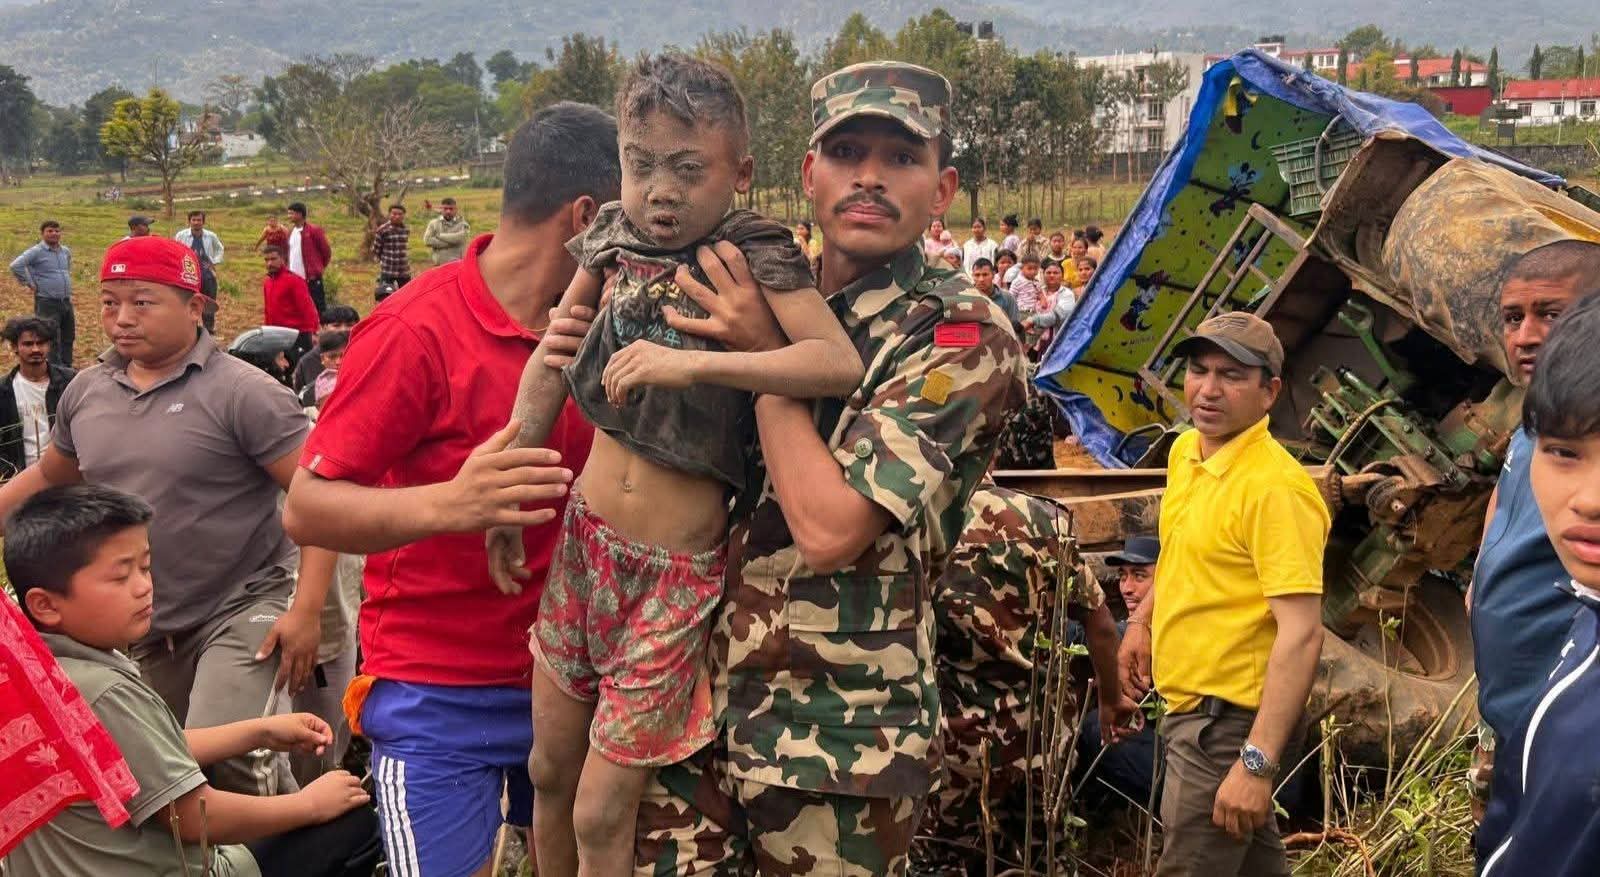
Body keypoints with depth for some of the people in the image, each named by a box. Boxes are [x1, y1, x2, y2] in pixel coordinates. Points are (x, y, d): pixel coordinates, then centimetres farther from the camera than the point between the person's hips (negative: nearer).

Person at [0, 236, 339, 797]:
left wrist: (306, 611, -22)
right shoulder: (86, 392, 4)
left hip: (242, 608, -6)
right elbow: (48, 476, 21)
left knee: (222, 757, -24)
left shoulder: (241, 392, -15)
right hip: (143, 625, 7)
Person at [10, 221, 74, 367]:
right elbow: (16, 266, -21)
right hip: (47, 303, -7)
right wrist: (29, 284, -15)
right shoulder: (36, 252, -10)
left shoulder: (66, 251, 11)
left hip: (66, 301, 7)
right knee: (52, 340, -5)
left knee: (68, 338, 14)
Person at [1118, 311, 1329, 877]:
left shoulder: (1274, 487, -23)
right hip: (1189, 703, 9)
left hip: (1230, 721, -9)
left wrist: (1257, 762, -31)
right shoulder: (1184, 452, 4)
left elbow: (1301, 634, -28)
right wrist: (1143, 619, 19)